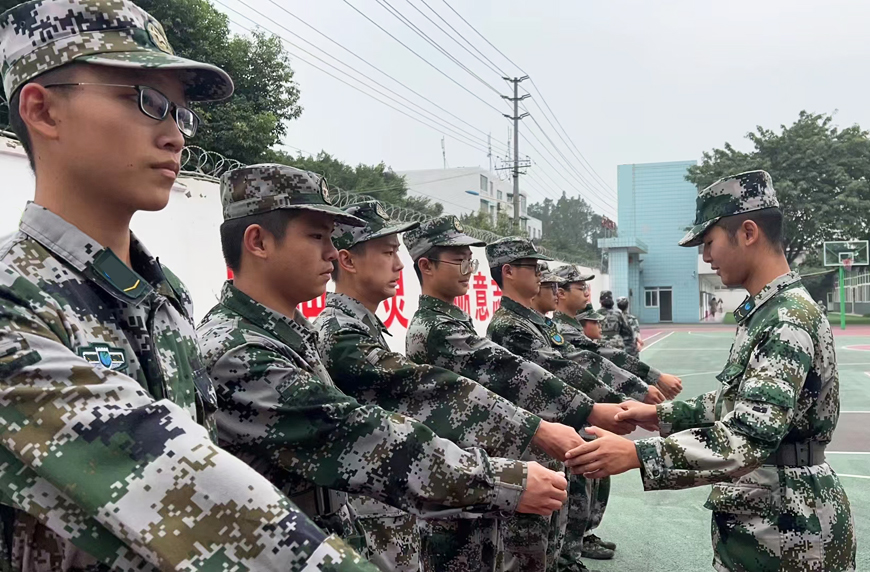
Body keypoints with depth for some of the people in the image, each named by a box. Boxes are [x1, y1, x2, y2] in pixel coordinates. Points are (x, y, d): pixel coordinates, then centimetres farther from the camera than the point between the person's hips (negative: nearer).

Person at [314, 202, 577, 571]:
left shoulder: (363, 327, 10)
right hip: (376, 526, -9)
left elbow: (410, 397, 12)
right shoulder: (340, 334, -22)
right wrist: (537, 428, -28)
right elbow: (434, 389, -28)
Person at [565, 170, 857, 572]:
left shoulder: (788, 320, -23)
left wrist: (636, 455, -38)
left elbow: (752, 436, -33)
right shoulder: (764, 311, 8)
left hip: (785, 526, -9)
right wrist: (661, 415, 12)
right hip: (760, 515, 9)